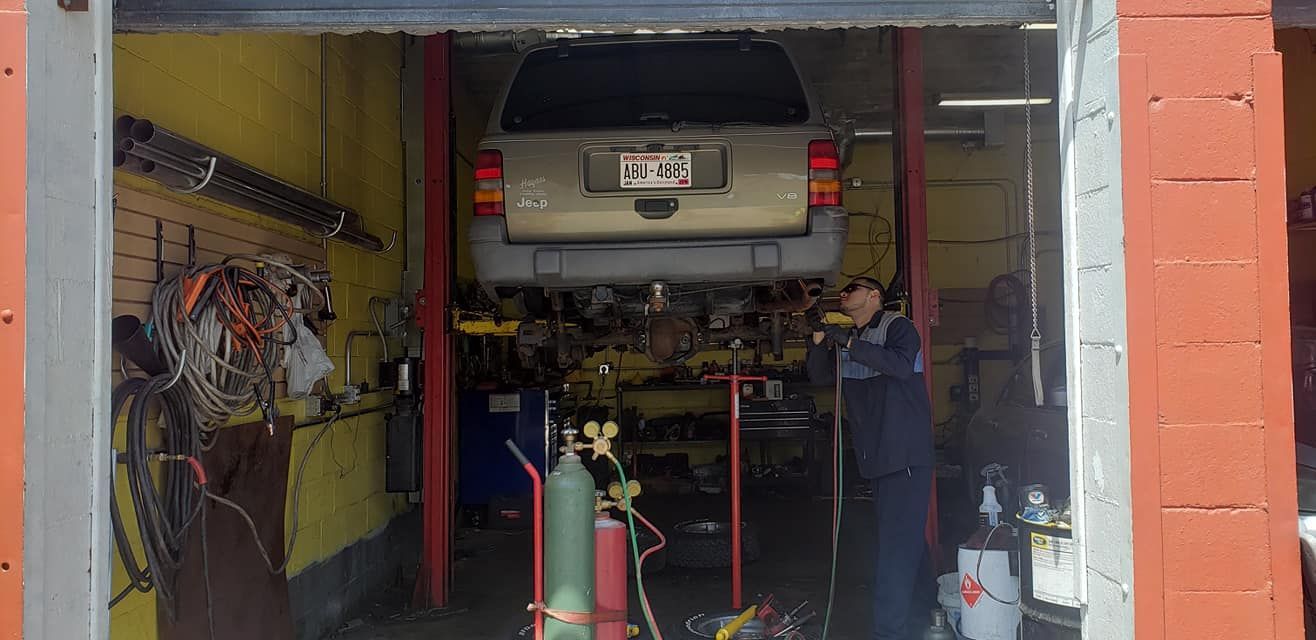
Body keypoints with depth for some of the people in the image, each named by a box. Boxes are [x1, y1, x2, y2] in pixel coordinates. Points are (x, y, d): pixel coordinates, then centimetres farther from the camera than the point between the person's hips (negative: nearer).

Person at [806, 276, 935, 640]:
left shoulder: (897, 326, -4)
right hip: (877, 456, 8)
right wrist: (819, 341, -6)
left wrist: (850, 344, -22)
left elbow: (903, 364, -22)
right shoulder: (846, 340, 19)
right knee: (908, 539, 16)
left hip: (907, 453, -8)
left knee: (898, 541, -11)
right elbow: (819, 376, 11)